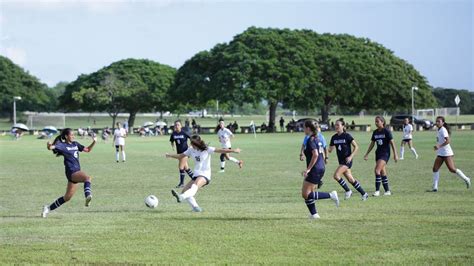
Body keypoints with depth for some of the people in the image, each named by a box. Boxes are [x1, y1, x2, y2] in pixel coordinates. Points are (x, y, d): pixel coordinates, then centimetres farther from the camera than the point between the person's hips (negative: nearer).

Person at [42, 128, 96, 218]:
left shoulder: (75, 144, 17)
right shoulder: (62, 145, -5)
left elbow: (87, 150, 25)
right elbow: (51, 147, -21)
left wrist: (94, 142, 9)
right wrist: (49, 146, -44)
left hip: (76, 172, 8)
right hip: (71, 172, -8)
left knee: (67, 197, 11)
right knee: (87, 178, -34)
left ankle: (49, 208, 23)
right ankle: (88, 196, -58)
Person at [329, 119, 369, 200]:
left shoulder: (347, 136, -10)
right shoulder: (334, 137, 8)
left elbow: (356, 147, -8)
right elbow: (330, 149, 11)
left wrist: (351, 156, -18)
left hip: (347, 160, -7)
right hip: (341, 160, 7)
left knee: (336, 175, -19)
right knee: (350, 179, 8)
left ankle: (348, 191, -3)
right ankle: (364, 194, 19)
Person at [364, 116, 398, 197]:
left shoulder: (386, 131, -10)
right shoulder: (375, 132, 8)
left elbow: (392, 143, -9)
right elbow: (372, 144, 16)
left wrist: (395, 154, -13)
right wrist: (367, 154, 13)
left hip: (385, 153, -7)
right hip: (378, 153, 7)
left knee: (377, 170, -19)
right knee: (382, 173, 8)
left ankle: (377, 190, -17)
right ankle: (387, 191, 16)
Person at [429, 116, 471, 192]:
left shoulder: (443, 130, -15)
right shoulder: (439, 130, 12)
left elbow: (448, 141, -26)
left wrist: (439, 146, -32)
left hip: (446, 153, -9)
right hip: (440, 154, 9)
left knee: (452, 169, -7)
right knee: (435, 169, 0)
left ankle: (466, 179, 11)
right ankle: (435, 188, -1)